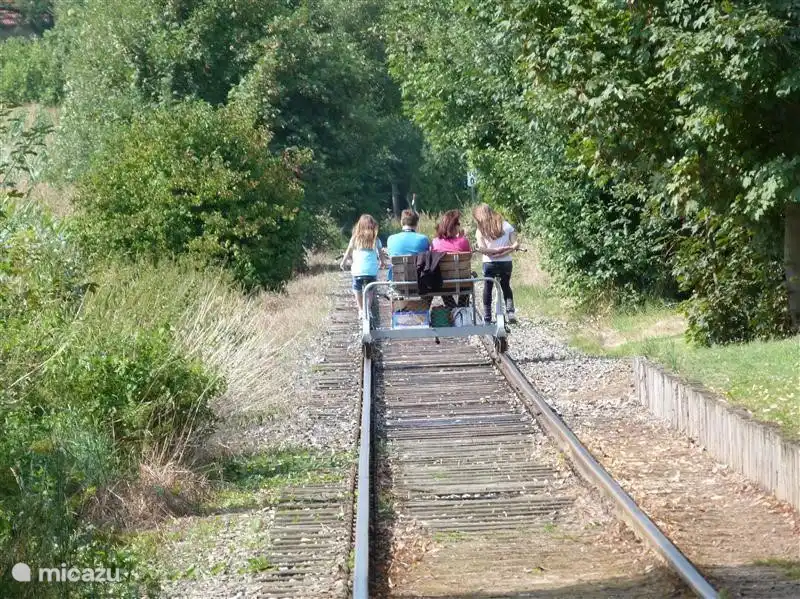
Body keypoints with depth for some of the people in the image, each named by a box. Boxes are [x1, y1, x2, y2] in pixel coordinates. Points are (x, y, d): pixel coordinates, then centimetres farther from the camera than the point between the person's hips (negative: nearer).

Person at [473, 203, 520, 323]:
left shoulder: (481, 230, -5)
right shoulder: (506, 225, 2)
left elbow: (481, 249, -17)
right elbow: (515, 245, -5)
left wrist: (496, 250, -14)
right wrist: (503, 252, -10)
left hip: (489, 264, -3)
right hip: (506, 263, 3)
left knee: (488, 288, 14)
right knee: (506, 287, 22)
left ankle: (487, 317, 13)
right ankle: (510, 311, 6)